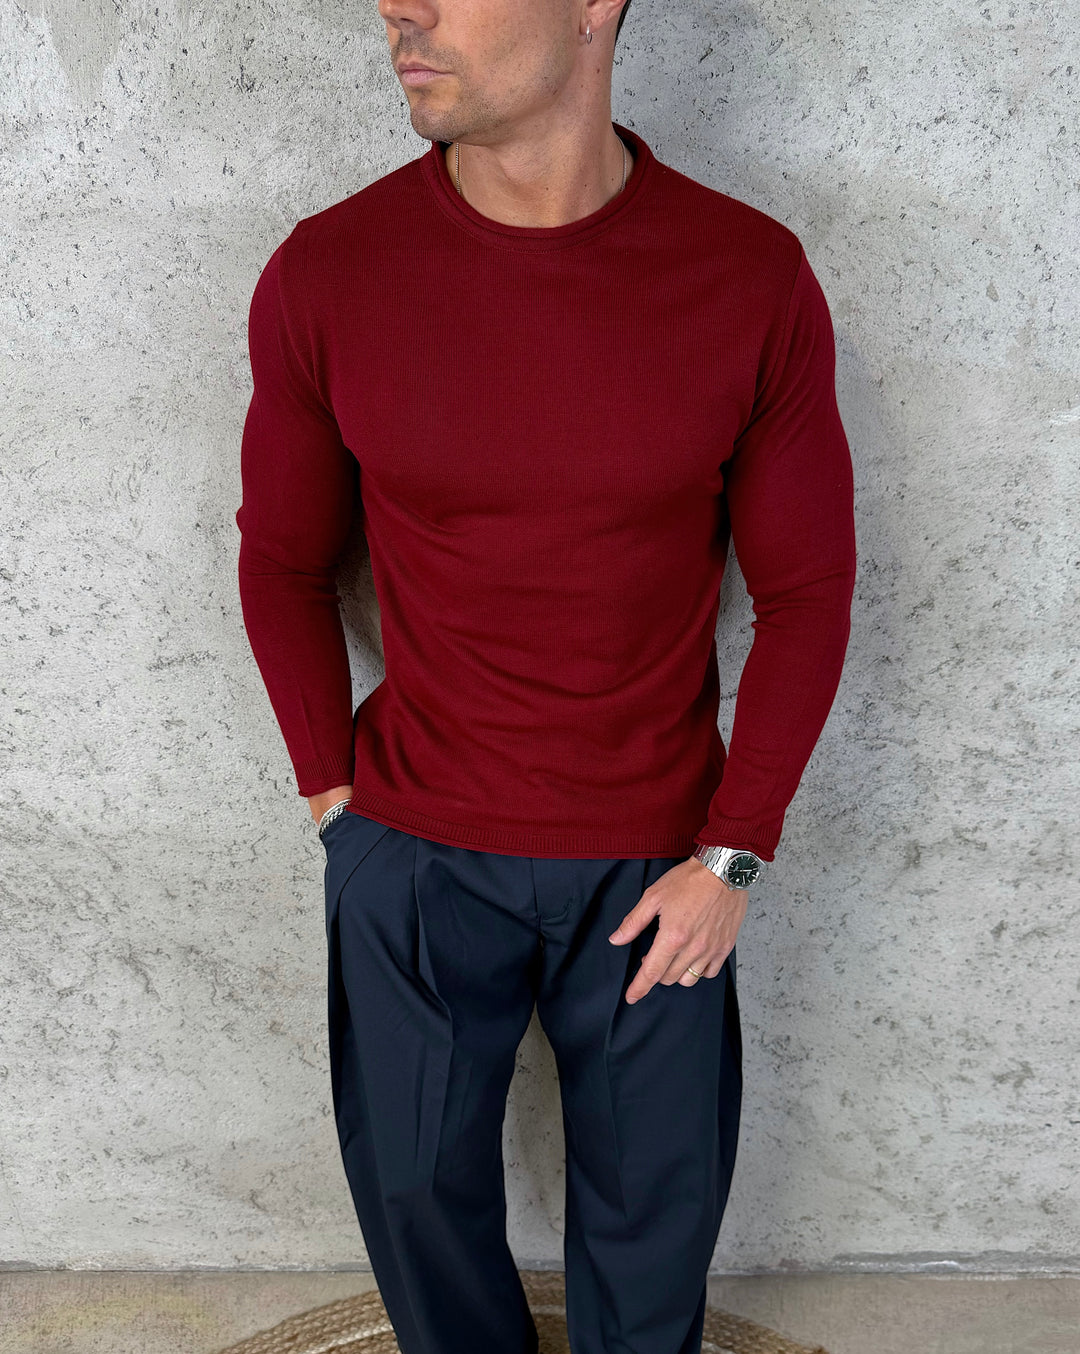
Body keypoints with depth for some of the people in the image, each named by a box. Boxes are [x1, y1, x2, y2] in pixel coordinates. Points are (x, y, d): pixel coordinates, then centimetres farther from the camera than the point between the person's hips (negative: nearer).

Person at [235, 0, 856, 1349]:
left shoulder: (754, 280, -13)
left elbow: (806, 588, -4)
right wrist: (335, 795, 1)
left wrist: (732, 853, -6)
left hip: (656, 860, 0)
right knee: (415, 1178, 20)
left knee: (656, 1189, 18)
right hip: (412, 853, 1)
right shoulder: (323, 277, -11)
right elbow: (284, 564, 3)